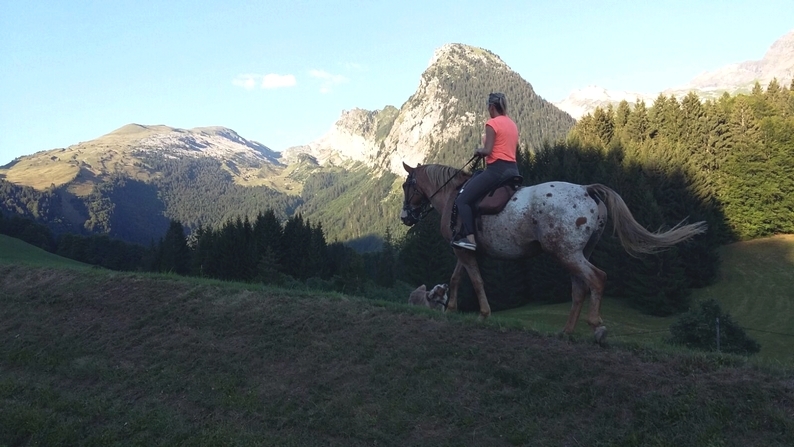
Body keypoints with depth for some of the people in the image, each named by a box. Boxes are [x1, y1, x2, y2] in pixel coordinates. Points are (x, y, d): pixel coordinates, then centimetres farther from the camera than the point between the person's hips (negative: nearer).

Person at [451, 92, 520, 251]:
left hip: (497, 170, -9)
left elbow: (488, 151, -15)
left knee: (462, 200, -7)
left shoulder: (492, 123, -7)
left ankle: (470, 239, -20)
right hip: (513, 170, 9)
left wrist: (478, 151, 7)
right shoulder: (513, 124, 18)